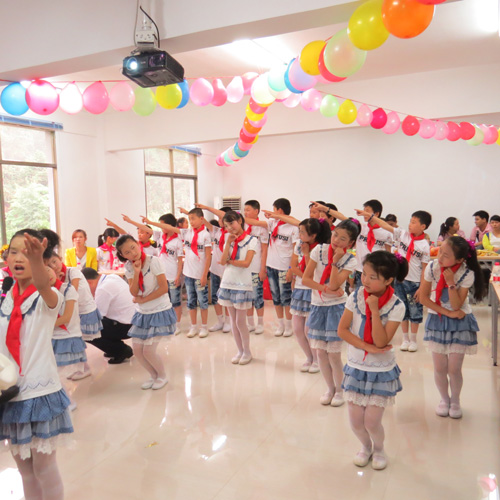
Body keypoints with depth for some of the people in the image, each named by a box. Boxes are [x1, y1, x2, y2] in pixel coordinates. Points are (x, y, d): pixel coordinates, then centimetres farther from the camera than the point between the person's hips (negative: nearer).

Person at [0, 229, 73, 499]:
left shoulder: (48, 299, -12)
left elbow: (43, 285, -37)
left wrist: (36, 259, -58)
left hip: (40, 392, -5)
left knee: (44, 467, 7)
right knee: (24, 468, 18)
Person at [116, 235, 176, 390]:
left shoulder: (153, 261, -16)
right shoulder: (128, 267, -1)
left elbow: (164, 288, -18)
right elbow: (134, 292, -9)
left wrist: (143, 300, -12)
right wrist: (136, 273, -21)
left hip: (159, 311, -6)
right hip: (142, 313, 6)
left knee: (148, 350, -9)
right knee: (137, 349, 5)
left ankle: (162, 376, 19)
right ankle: (154, 375, 30)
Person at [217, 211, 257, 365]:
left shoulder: (251, 240, -6)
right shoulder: (228, 239, 8)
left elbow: (246, 263, -16)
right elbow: (223, 261, -4)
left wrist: (230, 261, -7)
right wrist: (229, 242, -10)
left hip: (243, 284, -5)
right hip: (228, 282, 5)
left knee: (240, 321, -1)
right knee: (233, 320, 10)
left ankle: (247, 351, 16)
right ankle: (239, 350, 22)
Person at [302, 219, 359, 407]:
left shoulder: (349, 261, -8)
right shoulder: (319, 250, -6)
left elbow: (334, 285, -21)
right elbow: (305, 278, -8)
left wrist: (335, 261, -21)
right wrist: (326, 289, -17)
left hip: (337, 307, -2)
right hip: (318, 306, 2)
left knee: (334, 353, -1)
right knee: (321, 351, 8)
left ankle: (339, 390, 22)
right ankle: (330, 388, 28)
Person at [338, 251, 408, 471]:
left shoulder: (396, 307, -16)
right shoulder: (356, 296, -9)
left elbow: (381, 342, -22)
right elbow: (342, 330, -10)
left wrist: (374, 310, -27)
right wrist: (368, 347, -18)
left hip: (381, 371, -2)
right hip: (356, 366, 3)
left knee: (371, 422, 1)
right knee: (355, 421, 8)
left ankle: (378, 448, 35)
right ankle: (366, 446, 40)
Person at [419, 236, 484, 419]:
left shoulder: (467, 274, -17)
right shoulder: (432, 267, -14)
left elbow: (456, 306, -19)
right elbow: (424, 297, -9)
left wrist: (450, 282, -29)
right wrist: (447, 312, -13)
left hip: (459, 323, -1)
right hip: (437, 321, 1)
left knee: (454, 369, 2)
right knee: (440, 368, 7)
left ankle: (455, 401, 29)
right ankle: (444, 399, 32)